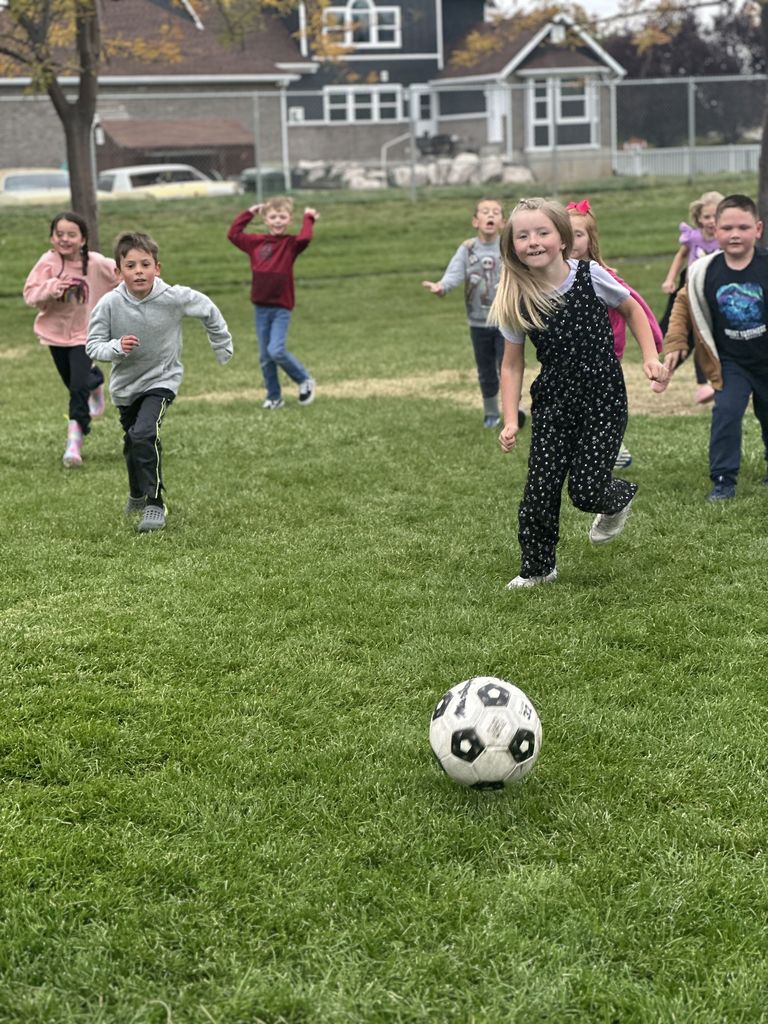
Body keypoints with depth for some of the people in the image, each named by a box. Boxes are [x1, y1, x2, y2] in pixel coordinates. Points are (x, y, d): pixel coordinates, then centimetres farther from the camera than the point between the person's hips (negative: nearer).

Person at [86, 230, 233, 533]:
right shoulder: (110, 304, -20)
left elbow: (208, 311, -3)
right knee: (131, 443, 21)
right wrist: (116, 348, -32)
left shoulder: (174, 297, -22)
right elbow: (93, 344, -11)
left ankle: (154, 503, -15)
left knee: (144, 434, -26)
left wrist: (224, 350, 5)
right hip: (125, 383, 3)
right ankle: (137, 494, 49)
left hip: (161, 378, -3)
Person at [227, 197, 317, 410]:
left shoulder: (290, 244, -5)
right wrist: (249, 213, 12)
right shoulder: (256, 242, 6)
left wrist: (309, 218, -11)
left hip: (281, 307, -5)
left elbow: (304, 238, -25)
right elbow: (233, 234, 12)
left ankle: (305, 380, 7)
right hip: (261, 307, 5)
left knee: (276, 351, -16)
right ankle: (274, 397, 20)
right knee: (265, 357, 7)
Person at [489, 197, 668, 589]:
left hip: (603, 399, -2)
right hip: (552, 403, 2)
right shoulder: (516, 301, -6)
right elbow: (512, 365, 3)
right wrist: (510, 421, -4)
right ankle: (536, 568, 15)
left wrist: (650, 358, -1)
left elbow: (631, 309, 8)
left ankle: (619, 498, 27)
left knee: (585, 490, -9)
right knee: (540, 488, -4)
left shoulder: (590, 276, -10)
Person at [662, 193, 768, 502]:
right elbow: (683, 304, 3)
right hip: (730, 363, 0)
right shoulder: (703, 272, -12)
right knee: (725, 413, -12)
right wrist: (674, 343, -2)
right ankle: (723, 480, -2)